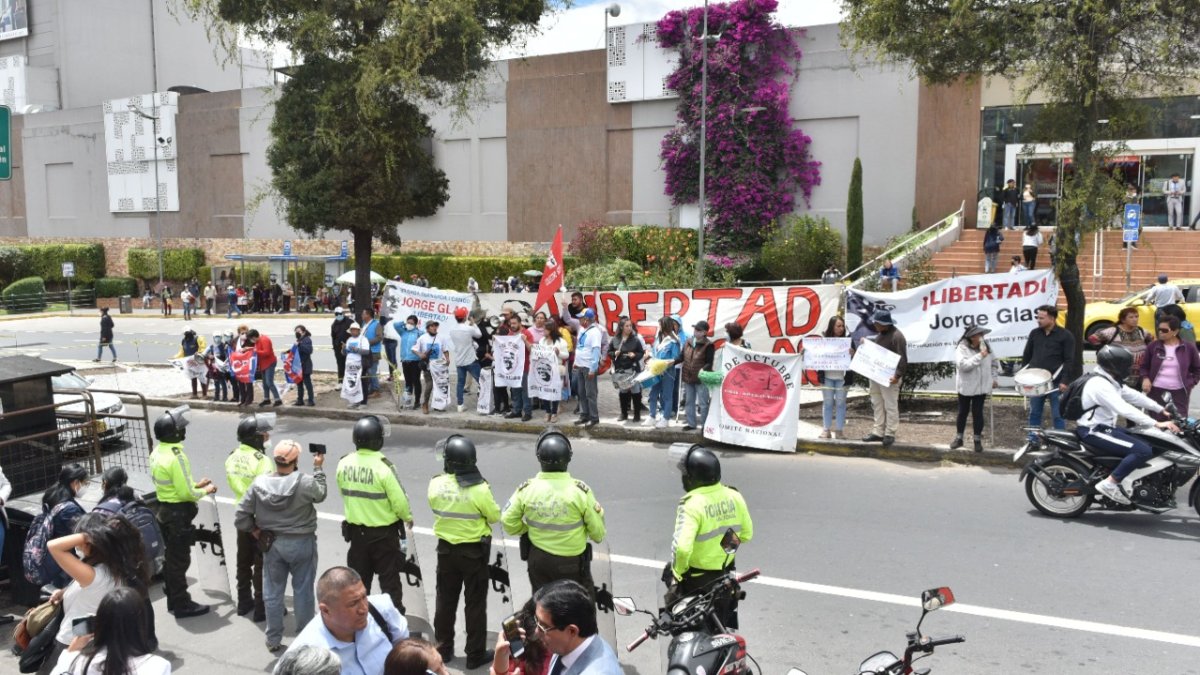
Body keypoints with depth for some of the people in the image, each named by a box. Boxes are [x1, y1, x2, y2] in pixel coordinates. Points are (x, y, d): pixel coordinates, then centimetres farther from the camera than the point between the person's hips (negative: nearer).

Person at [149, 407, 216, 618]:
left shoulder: (157, 452, 4)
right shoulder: (176, 457, -25)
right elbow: (186, 493, -23)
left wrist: (195, 484, 14)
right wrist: (205, 490, -6)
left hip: (164, 510, 9)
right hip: (178, 514, -9)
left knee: (170, 557, 18)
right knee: (180, 560, 0)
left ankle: (173, 600, 30)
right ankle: (182, 605, 10)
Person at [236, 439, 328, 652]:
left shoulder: (259, 483, -11)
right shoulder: (305, 482, -21)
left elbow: (241, 518, -7)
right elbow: (320, 494, 2)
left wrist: (256, 532, 8)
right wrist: (318, 468, 11)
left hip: (272, 544, 3)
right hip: (301, 543, -2)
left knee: (273, 593, 15)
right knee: (303, 591, 11)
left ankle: (273, 639, 27)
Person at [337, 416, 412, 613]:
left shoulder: (343, 464, -8)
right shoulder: (383, 466, -24)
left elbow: (344, 494, 6)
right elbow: (399, 501, -19)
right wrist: (408, 518, 1)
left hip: (356, 530, 5)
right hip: (384, 532, -5)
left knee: (358, 579, 19)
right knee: (389, 579, 9)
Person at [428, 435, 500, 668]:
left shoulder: (435, 484, -11)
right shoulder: (479, 489, -23)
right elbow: (495, 517, -9)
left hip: (446, 549, 4)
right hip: (474, 551, -3)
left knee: (445, 601, 19)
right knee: (475, 604, 10)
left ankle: (443, 649, 31)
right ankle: (475, 654, 19)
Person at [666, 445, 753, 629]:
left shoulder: (692, 504, -26)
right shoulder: (734, 497, -7)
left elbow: (682, 548, -34)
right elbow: (746, 534, 6)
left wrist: (677, 573, -17)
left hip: (697, 581, -6)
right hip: (726, 576, 6)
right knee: (725, 626, 25)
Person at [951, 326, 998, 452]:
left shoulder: (986, 346, 2)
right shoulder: (962, 348, -15)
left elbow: (993, 362, 15)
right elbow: (963, 365, -28)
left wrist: (993, 377, 8)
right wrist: (979, 356, -28)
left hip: (981, 386, 3)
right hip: (966, 387, -3)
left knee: (977, 412, 5)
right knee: (963, 412, 9)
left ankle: (977, 440, 16)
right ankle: (958, 438, 24)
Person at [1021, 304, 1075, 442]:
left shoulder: (1065, 336, -5)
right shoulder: (1034, 333, 8)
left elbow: (1069, 361, -7)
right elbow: (1026, 355, 14)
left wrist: (1065, 381, -14)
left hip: (1056, 382, -4)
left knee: (1058, 414, 3)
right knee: (1034, 412, 10)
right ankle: (1032, 441, 19)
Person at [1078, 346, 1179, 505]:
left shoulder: (1110, 382, 12)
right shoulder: (1100, 385, -22)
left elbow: (1133, 396, 17)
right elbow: (1125, 410, -29)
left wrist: (1161, 409, 14)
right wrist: (1157, 424, -29)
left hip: (1105, 427, 11)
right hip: (1093, 432, -11)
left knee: (1146, 443, 16)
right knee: (1142, 451, -20)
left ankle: (1117, 481, 15)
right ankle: (1109, 484, -14)